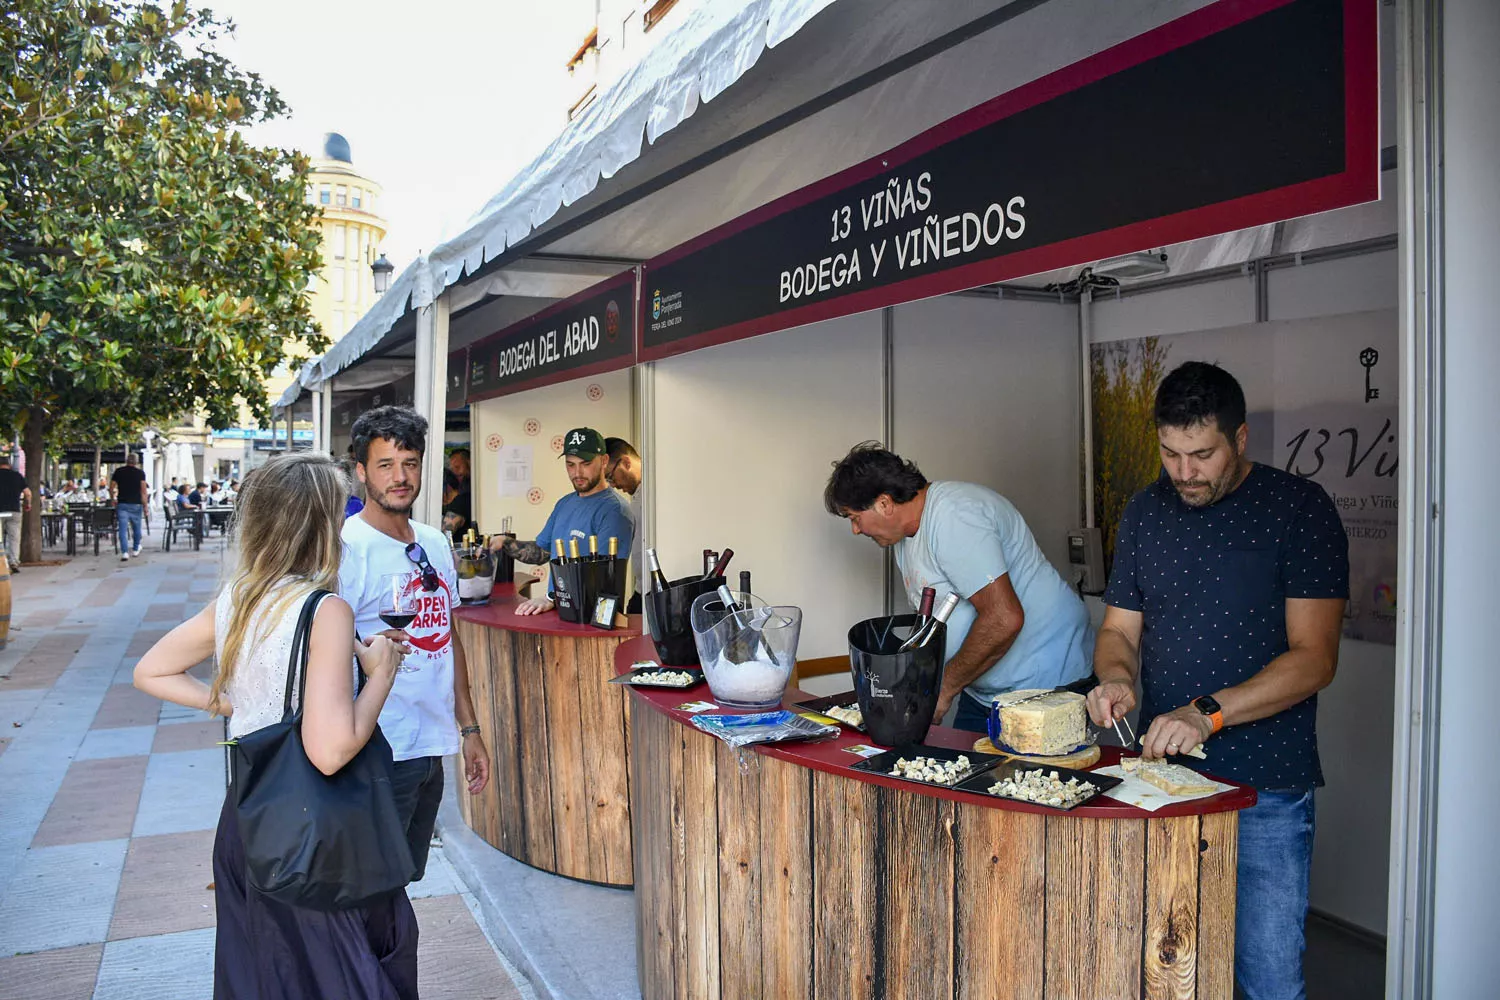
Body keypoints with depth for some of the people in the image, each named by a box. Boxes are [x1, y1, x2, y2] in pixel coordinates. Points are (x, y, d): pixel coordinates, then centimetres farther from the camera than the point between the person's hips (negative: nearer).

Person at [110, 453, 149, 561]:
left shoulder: (118, 471, 6)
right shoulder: (140, 473, 0)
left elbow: (111, 488, 8)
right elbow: (143, 491, -7)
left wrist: (113, 499, 24)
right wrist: (145, 506, -4)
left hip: (122, 504, 0)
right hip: (136, 504, 0)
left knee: (123, 529, -3)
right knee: (136, 528, 15)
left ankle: (125, 552, -13)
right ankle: (135, 550, 28)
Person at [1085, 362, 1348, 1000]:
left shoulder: (1300, 509, -8)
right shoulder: (1146, 512, 7)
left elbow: (1314, 656, -13)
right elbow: (1118, 629, 12)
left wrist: (1209, 712, -24)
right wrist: (1117, 678, -10)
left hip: (1266, 795, -4)